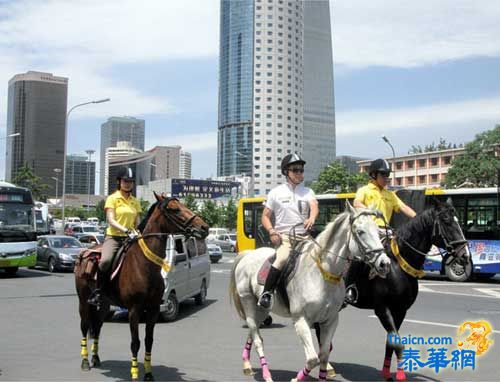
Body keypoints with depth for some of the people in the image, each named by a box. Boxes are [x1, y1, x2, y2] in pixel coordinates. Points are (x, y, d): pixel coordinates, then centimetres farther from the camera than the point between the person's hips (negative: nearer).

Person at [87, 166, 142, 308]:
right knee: (105, 260, -32)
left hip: (130, 239, 5)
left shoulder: (135, 202, 17)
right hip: (113, 237, -5)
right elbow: (111, 220, -10)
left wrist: (137, 233, -6)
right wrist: (126, 230, -24)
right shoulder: (112, 198, 1)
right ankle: (97, 292, -15)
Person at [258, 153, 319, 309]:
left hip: (304, 236, 4)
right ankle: (266, 293, -27)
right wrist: (272, 231, -10)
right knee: (283, 258, -31)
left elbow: (314, 206, -9)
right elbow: (265, 216, 10)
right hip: (283, 236, -4)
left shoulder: (307, 191, 13)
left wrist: (312, 218, -32)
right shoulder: (276, 192, 7)